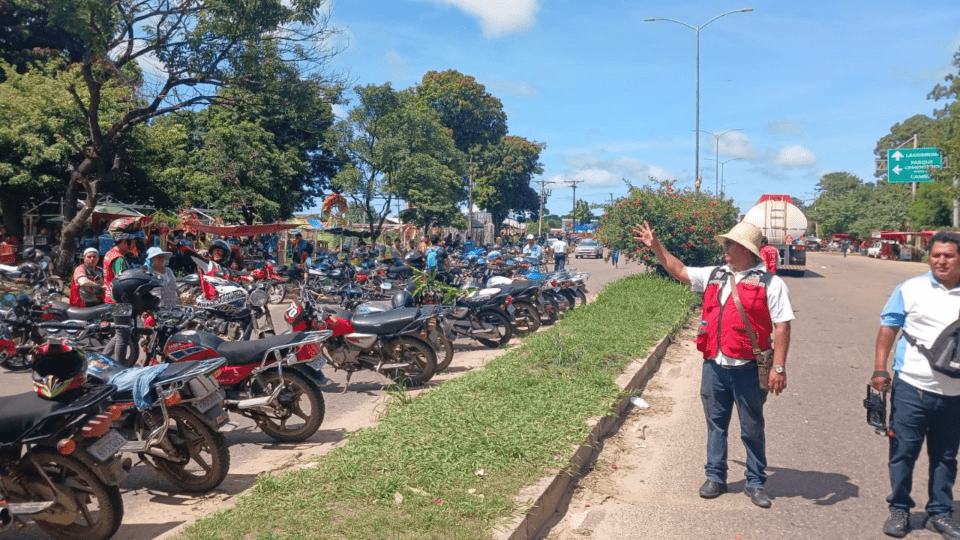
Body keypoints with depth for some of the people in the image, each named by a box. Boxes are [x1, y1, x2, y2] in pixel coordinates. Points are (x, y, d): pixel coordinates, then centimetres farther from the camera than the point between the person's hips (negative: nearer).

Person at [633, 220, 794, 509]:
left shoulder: (769, 283, -7)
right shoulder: (714, 275, 9)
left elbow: (782, 325, -10)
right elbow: (679, 271, 19)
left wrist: (778, 367, -15)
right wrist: (655, 246, 15)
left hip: (748, 369, -4)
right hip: (714, 366, 5)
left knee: (752, 428, 10)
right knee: (716, 424, 14)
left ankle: (755, 482, 24)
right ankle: (715, 477, 27)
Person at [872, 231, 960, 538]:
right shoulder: (911, 289, -1)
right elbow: (888, 329, 1)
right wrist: (879, 369, -5)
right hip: (912, 388, -2)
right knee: (903, 452, 5)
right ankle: (899, 510, 19)